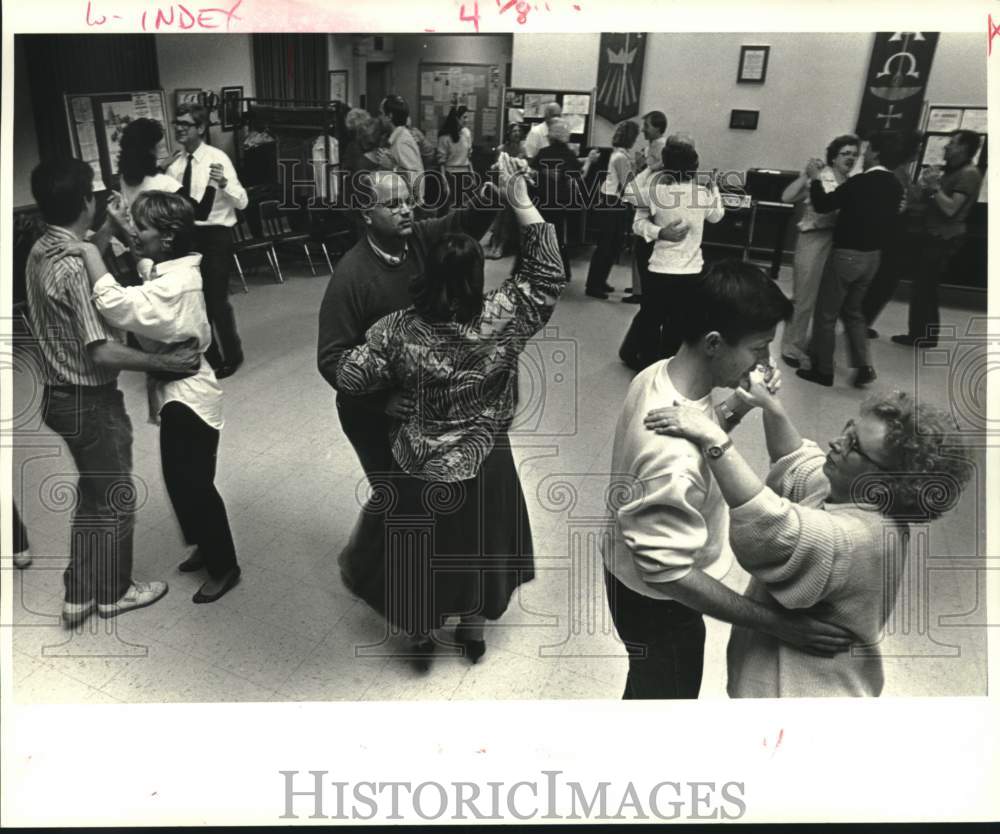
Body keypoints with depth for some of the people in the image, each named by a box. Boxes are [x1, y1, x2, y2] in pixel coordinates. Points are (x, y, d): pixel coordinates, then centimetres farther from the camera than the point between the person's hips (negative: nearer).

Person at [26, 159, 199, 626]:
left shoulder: (41, 252, 4)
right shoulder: (75, 267, -25)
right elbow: (103, 353, -28)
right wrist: (166, 362, -19)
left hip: (62, 395, 9)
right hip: (91, 402, -9)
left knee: (93, 496, 21)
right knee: (114, 499, 10)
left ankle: (80, 595, 32)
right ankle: (113, 591, 29)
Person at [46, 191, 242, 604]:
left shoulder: (176, 284, -26)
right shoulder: (169, 271, 7)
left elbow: (116, 306, -37)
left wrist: (89, 253, -28)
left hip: (189, 397, -10)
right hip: (177, 392, 10)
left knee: (195, 486, 2)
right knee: (181, 481, 20)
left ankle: (224, 566, 19)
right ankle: (206, 547, 39)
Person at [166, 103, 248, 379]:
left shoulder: (217, 158, -10)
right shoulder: (174, 164, 7)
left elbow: (242, 202, -19)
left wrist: (223, 183, -36)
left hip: (215, 235, -6)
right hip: (187, 234, 6)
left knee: (216, 299, -3)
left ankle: (231, 356, 19)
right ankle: (208, 356, 30)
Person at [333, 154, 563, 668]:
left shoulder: (398, 329, -19)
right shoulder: (501, 320, -20)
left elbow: (348, 377, -14)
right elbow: (547, 276, -11)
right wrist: (521, 203, -14)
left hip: (418, 467, 0)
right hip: (483, 466, 1)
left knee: (417, 551, 22)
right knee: (479, 544, 26)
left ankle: (421, 634, 42)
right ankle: (473, 628, 45)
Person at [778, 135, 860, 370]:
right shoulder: (817, 178, -6)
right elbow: (786, 198, -15)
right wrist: (805, 175, -20)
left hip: (842, 243, 6)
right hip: (815, 240, -6)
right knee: (804, 297, 1)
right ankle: (792, 346, 13)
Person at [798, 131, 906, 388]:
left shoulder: (860, 182, -20)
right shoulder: (895, 186, 2)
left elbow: (823, 205, -12)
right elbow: (886, 220, 13)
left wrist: (815, 179, 1)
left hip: (847, 254, -7)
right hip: (873, 256, 7)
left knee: (826, 313, 6)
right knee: (853, 311, 22)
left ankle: (823, 371, 13)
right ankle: (864, 366, 15)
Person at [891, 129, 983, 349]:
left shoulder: (969, 174, -14)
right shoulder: (951, 170, 17)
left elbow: (950, 209, -22)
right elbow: (928, 202, 17)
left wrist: (935, 187, -20)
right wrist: (927, 186, 1)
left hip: (944, 240, -10)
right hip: (933, 236, 10)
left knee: (924, 287, -4)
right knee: (922, 286, 13)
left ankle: (926, 336, 7)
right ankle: (919, 334, 21)